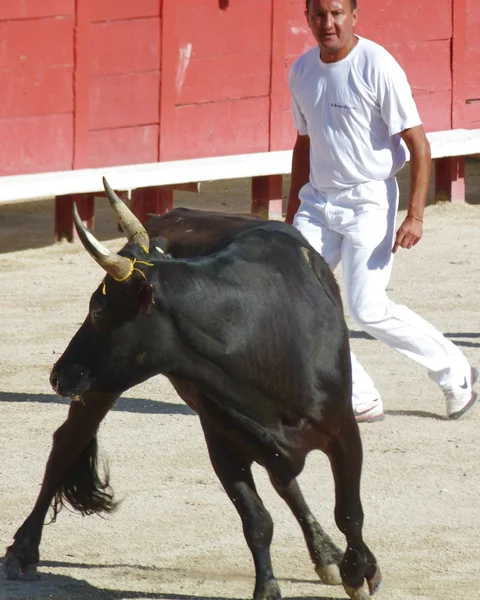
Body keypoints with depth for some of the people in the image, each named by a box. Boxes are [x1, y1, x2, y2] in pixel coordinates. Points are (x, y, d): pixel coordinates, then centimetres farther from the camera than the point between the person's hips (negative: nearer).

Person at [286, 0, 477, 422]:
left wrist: (415, 216, -22)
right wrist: (292, 213, 20)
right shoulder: (302, 71, 7)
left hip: (368, 201, -7)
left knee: (367, 307, -14)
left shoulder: (377, 66, -14)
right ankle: (359, 399, 2)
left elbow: (418, 144, -15)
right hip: (318, 199, 7)